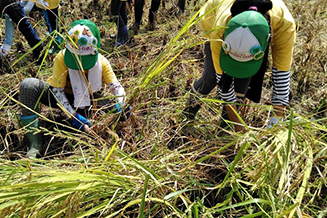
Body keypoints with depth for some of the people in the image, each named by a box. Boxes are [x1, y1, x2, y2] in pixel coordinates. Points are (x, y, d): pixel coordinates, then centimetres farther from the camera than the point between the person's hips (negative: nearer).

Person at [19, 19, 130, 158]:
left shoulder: (101, 62, -17)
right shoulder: (62, 58, -22)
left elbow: (116, 86, -20)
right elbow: (57, 90, -22)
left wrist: (120, 105, -42)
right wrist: (73, 114, -32)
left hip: (86, 101, 1)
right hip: (62, 99, 0)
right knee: (29, 85, -30)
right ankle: (34, 142, -30)